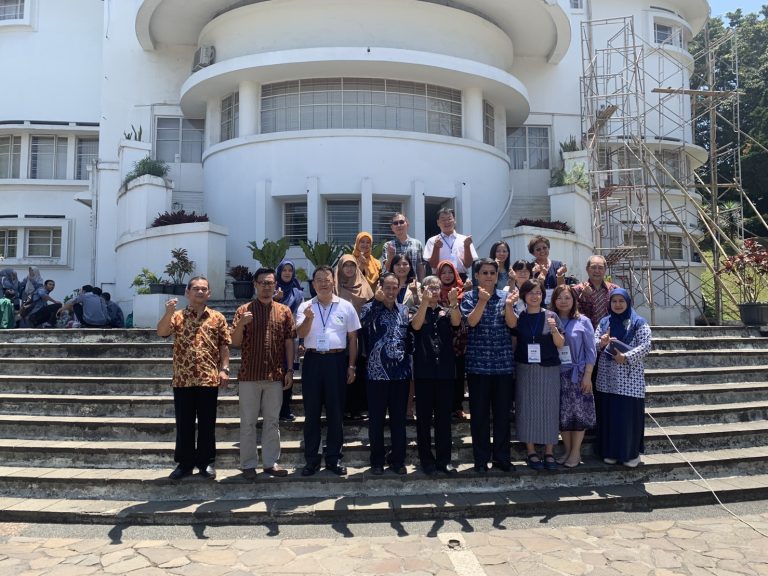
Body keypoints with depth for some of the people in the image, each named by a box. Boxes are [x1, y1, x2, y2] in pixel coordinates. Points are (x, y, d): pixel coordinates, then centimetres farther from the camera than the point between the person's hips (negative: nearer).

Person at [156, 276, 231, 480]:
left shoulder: (218, 318, 6)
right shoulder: (177, 316, 6)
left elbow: (224, 345, 5)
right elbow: (161, 332, -10)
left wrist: (224, 369, -4)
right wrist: (168, 312, -24)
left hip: (209, 379, 0)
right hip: (182, 379, 1)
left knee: (207, 424, 6)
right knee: (184, 424, 7)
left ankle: (206, 462, 18)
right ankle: (185, 463, 19)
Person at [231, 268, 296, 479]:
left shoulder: (284, 311, 6)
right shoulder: (244, 310, 2)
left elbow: (289, 342, 7)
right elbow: (235, 343, -1)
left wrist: (290, 370, 2)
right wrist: (241, 324, -19)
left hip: (276, 375, 2)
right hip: (249, 375, -1)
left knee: (272, 421, 9)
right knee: (248, 421, 5)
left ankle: (271, 462, 19)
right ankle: (248, 464, 15)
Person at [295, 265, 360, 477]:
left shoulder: (346, 306, 4)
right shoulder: (306, 306, 5)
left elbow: (353, 338, 7)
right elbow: (301, 334, -4)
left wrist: (351, 366, 4)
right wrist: (308, 318, -23)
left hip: (337, 360, 0)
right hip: (313, 360, 1)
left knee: (335, 411, 6)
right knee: (311, 411, 5)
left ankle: (333, 458, 18)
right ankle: (311, 459, 15)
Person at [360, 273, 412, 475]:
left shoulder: (404, 310, 10)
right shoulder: (371, 308, -1)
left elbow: (409, 337, 15)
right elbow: (363, 322, -24)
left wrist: (409, 362, 10)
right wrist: (377, 300, -32)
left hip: (401, 372, 3)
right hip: (377, 373, -3)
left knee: (399, 419, 9)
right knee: (376, 419, 5)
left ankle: (398, 460, 20)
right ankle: (377, 461, 18)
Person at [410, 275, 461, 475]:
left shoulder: (447, 311, 11)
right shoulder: (417, 311, 5)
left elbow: (456, 322, -11)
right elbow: (416, 325, -16)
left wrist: (453, 303, -30)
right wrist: (425, 302, -31)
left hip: (445, 371, 2)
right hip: (424, 371, -2)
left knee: (444, 417, 7)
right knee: (424, 418, 4)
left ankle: (444, 459, 15)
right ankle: (426, 460, 13)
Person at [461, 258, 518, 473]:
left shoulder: (505, 296, 8)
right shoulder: (469, 297, 2)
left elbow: (512, 324, -3)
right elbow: (471, 321, -14)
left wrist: (508, 305, -20)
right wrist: (482, 301, -27)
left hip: (504, 364, 2)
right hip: (478, 364, -2)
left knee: (502, 413, 8)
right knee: (479, 413, 3)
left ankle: (502, 457, 20)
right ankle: (481, 459, 14)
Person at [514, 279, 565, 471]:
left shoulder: (551, 316, 2)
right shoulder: (518, 317, 3)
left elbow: (560, 344, 0)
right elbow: (513, 344, 8)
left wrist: (554, 329, -18)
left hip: (549, 369, 0)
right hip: (525, 369, 0)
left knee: (549, 408, 2)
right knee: (527, 408, 2)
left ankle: (549, 452, 13)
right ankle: (531, 452, 12)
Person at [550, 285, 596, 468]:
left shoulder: (583, 321, -2)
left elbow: (590, 351, -2)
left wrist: (588, 375, -7)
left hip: (577, 374, -2)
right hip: (557, 374, 2)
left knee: (578, 412, 2)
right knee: (562, 413, 7)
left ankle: (576, 452, 13)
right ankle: (567, 450, 21)